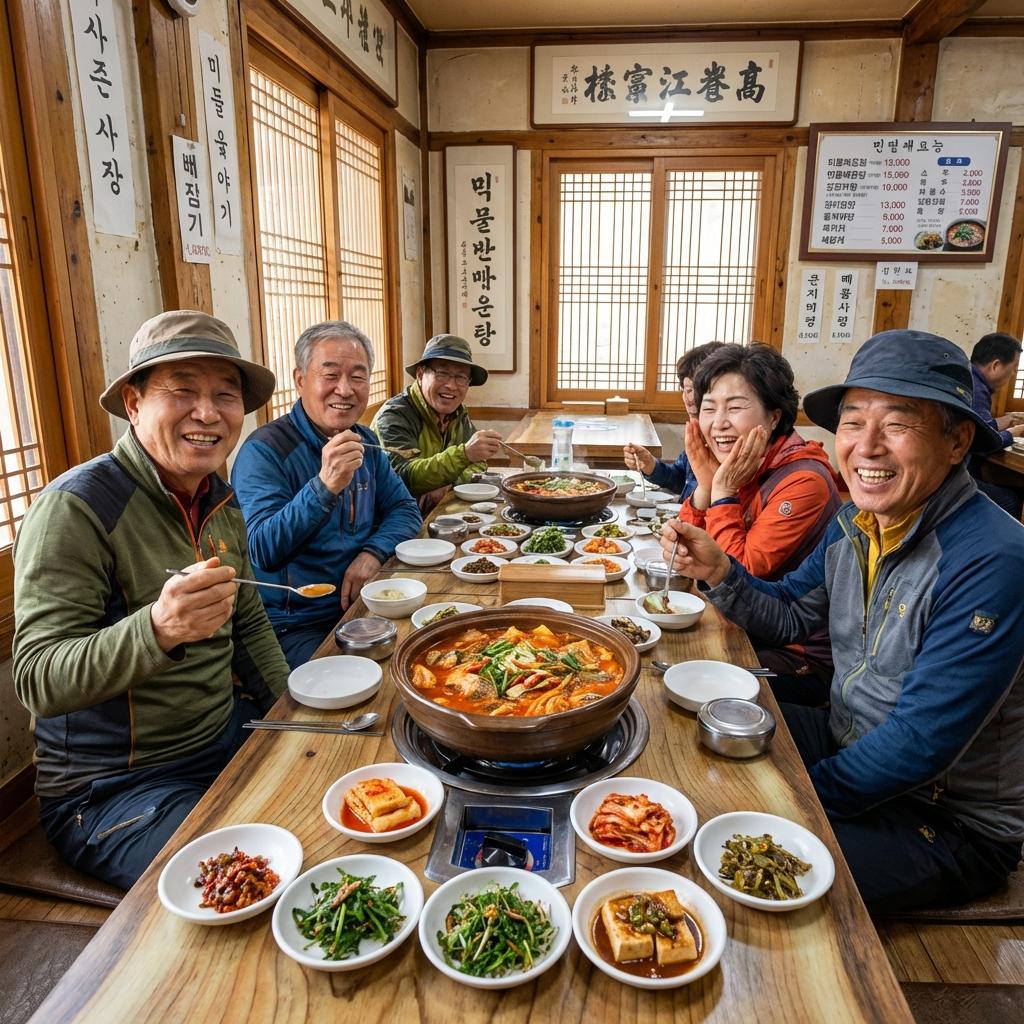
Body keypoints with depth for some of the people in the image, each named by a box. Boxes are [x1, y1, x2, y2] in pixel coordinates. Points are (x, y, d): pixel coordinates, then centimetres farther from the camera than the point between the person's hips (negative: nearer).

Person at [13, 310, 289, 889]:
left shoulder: (222, 501, 3)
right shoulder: (76, 508, -20)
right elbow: (38, 682, -24)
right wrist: (156, 630, -42)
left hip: (228, 736, 7)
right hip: (112, 789, -7)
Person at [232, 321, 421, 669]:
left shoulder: (365, 442, 8)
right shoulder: (264, 450, -14)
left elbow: (404, 509, 11)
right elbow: (263, 552, -21)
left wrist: (373, 552, -10)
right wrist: (325, 486, -35)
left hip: (361, 604, 6)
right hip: (296, 626, -6)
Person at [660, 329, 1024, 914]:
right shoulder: (857, 521, -4)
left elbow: (919, 744, -28)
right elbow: (790, 614, 7)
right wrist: (718, 572, -12)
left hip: (950, 818, -7)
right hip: (847, 741, 7)